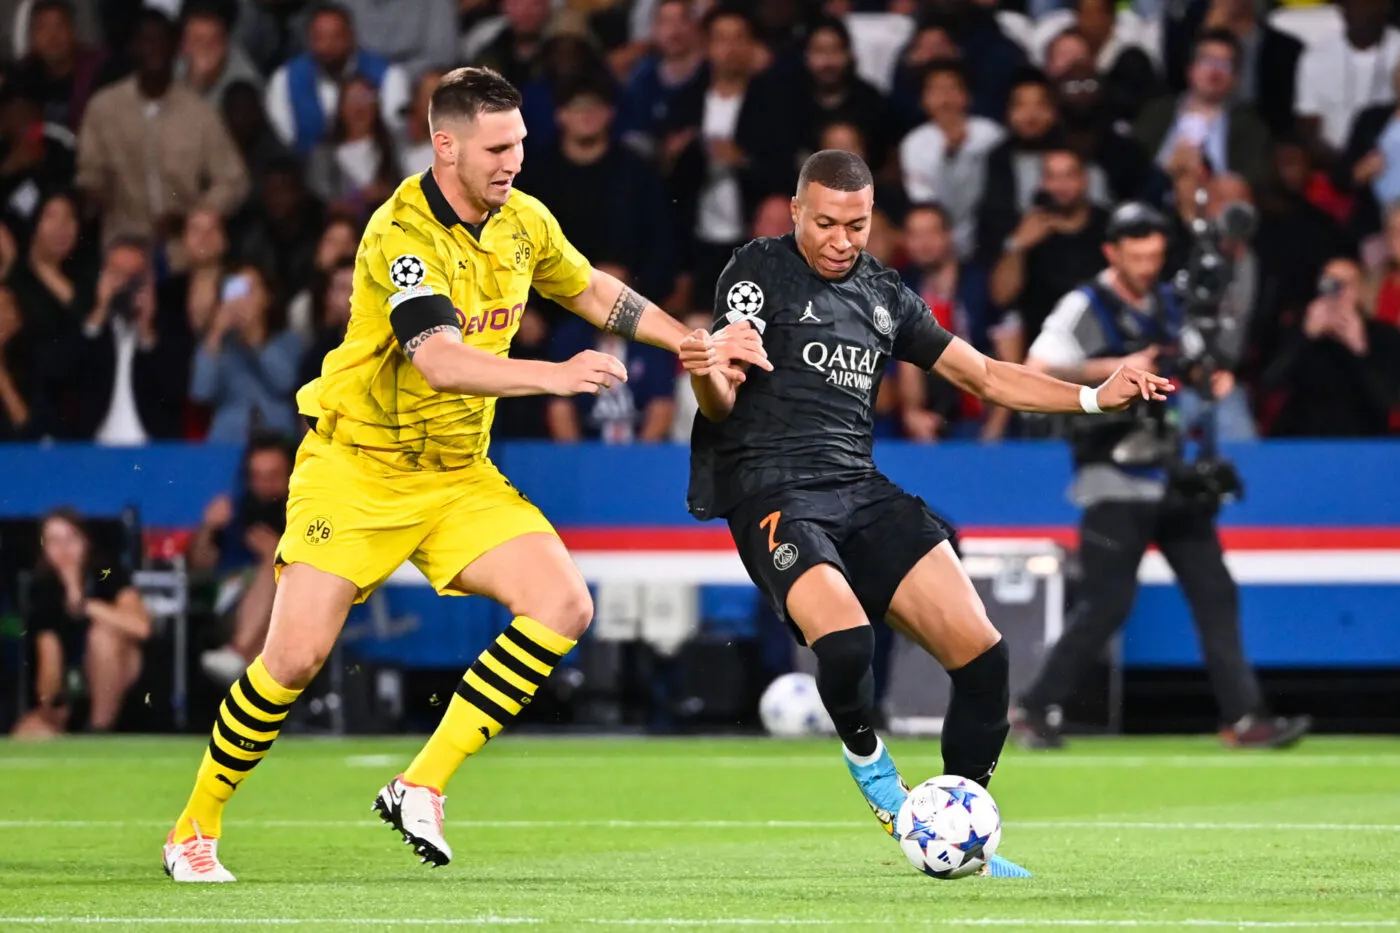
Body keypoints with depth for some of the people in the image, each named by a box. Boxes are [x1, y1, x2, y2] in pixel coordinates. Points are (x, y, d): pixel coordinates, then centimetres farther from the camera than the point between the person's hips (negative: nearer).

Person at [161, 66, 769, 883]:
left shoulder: (525, 222, 0)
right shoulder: (402, 233, -23)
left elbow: (593, 292, 21)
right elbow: (441, 361, -36)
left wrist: (698, 344, 14)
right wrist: (556, 377, -46)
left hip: (460, 475, 6)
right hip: (355, 470, -6)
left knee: (564, 608, -13)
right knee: (297, 657, -13)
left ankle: (423, 786, -7)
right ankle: (195, 828, 9)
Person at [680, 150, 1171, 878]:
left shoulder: (884, 294, 16)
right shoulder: (760, 270, 0)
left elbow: (984, 377, 21)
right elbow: (722, 402, -9)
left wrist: (1094, 398, 10)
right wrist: (705, 372, -34)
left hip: (862, 492, 6)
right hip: (774, 492, -6)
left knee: (982, 655, -9)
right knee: (845, 640, -33)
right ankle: (866, 757, 1)